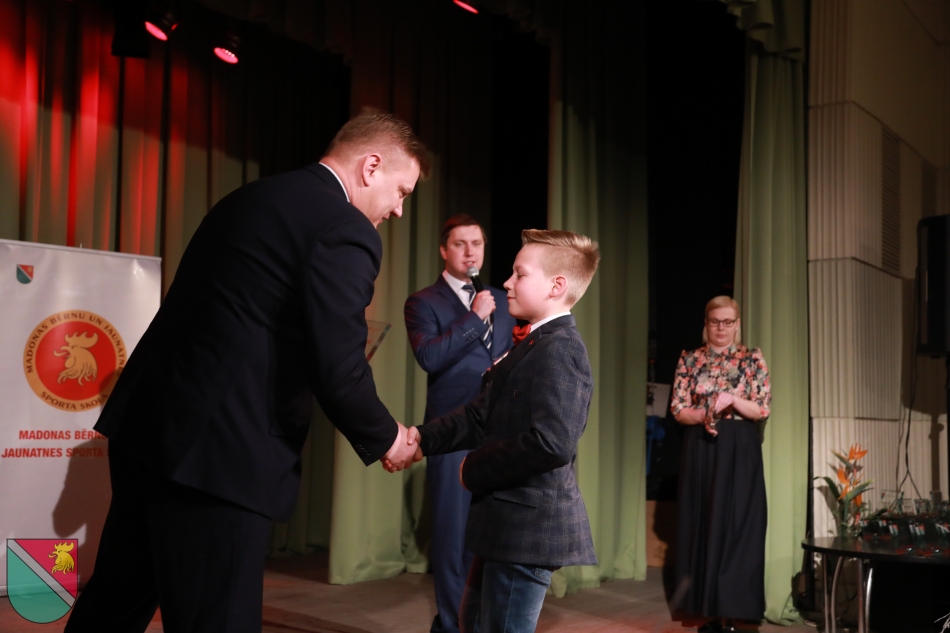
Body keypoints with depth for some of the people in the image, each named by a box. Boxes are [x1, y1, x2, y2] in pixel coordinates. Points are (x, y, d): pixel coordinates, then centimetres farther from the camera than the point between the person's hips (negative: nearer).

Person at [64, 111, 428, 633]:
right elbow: (338, 370, -15)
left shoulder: (251, 197, 16)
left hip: (147, 424, 9)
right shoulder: (345, 231, -12)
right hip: (216, 450, -9)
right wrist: (385, 439, 2)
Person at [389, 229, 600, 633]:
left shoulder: (558, 350, -20)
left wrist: (475, 470, -19)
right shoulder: (533, 343, 15)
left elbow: (552, 442, -32)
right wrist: (421, 438, -3)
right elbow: (482, 416, 12)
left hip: (528, 523, -11)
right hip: (507, 520, 11)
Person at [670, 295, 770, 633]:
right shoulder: (690, 359, 6)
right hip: (700, 449, 2)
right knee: (702, 525, 3)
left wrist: (732, 400, -19)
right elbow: (678, 409, 2)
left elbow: (763, 409, -2)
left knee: (736, 525, -3)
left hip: (740, 451, -2)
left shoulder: (752, 358, 3)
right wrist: (704, 415, -17)